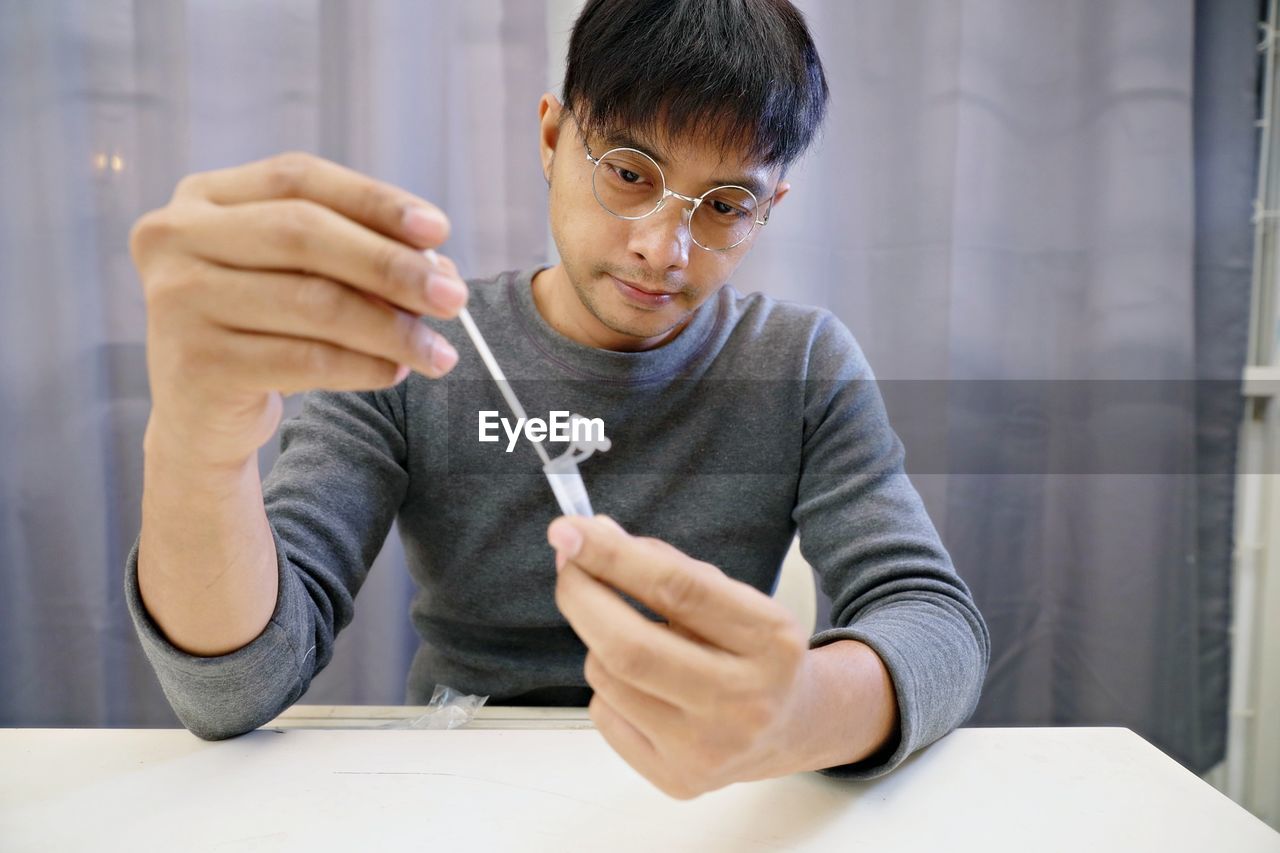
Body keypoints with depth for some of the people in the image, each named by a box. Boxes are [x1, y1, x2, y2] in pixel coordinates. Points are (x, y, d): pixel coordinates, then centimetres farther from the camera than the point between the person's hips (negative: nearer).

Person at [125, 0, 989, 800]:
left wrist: (810, 711, -34)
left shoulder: (805, 366, -4)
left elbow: (947, 627, -12)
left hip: (711, 802, 2)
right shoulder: (403, 353, -8)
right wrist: (194, 452, -34)